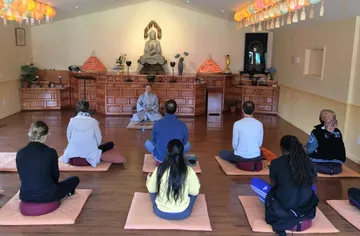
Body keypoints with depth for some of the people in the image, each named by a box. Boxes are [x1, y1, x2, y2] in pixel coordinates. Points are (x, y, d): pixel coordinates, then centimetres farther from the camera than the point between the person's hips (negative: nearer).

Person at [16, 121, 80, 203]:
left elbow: (23, 176, 8)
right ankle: (68, 192, 50)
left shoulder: (20, 153, -5)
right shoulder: (51, 152, -15)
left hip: (25, 196, 5)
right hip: (48, 196, -5)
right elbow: (55, 176, -1)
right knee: (75, 179, 23)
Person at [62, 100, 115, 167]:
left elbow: (69, 137, 1)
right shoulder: (93, 121, -14)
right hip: (90, 155, -3)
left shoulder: (72, 121, -8)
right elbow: (99, 139, -8)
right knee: (111, 144, 17)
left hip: (73, 153, 4)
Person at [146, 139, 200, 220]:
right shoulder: (189, 171, -19)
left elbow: (151, 190, -2)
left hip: (160, 212, 1)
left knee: (153, 188, 26)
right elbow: (194, 192, -5)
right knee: (194, 191, 25)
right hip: (183, 213, 0)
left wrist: (149, 179, 19)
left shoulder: (160, 169, -17)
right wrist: (197, 183, 16)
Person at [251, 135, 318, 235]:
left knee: (254, 182, 10)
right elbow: (311, 184, 15)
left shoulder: (276, 163, -10)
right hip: (306, 208, 4)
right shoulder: (310, 163, -1)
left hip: (283, 207, -4)